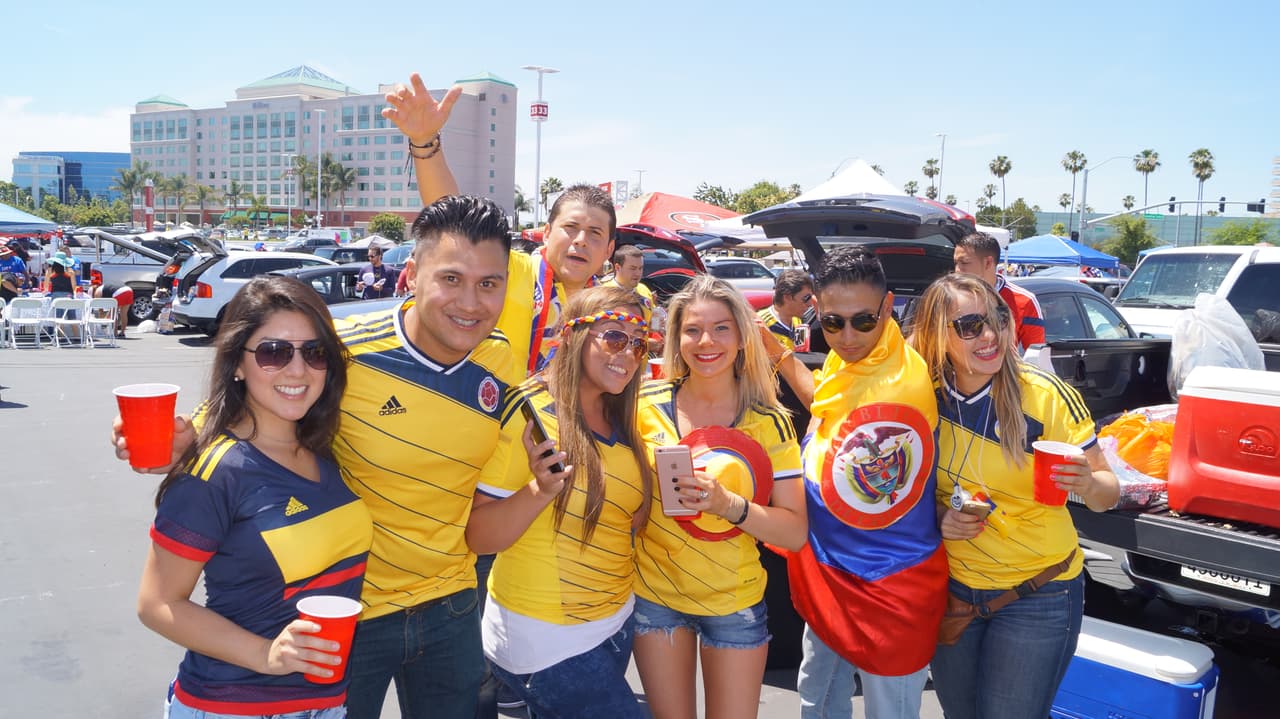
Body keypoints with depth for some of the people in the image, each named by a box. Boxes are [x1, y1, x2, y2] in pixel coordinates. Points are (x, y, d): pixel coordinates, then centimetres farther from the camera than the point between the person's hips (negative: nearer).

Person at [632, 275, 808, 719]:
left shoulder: (769, 422, -11)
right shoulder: (649, 404, -8)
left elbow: (795, 532, -14)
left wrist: (728, 504, -29)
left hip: (735, 605, -1)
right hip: (655, 596, 1)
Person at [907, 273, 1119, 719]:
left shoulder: (1049, 396, -17)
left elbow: (1107, 495, -9)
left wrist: (1087, 484, -31)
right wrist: (936, 518, -13)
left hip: (1036, 597, -3)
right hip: (950, 589, 3)